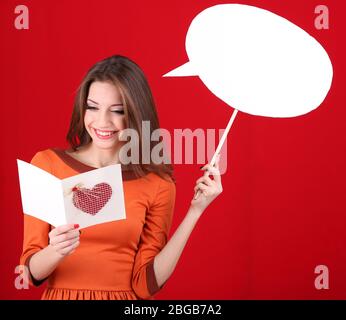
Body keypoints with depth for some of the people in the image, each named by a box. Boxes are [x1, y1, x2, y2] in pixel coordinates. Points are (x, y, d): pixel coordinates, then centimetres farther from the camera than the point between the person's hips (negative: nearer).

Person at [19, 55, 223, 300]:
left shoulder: (158, 184, -3)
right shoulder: (47, 164, -2)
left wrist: (195, 210, -11)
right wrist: (56, 252, -22)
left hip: (128, 296, -1)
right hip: (60, 294, 1)